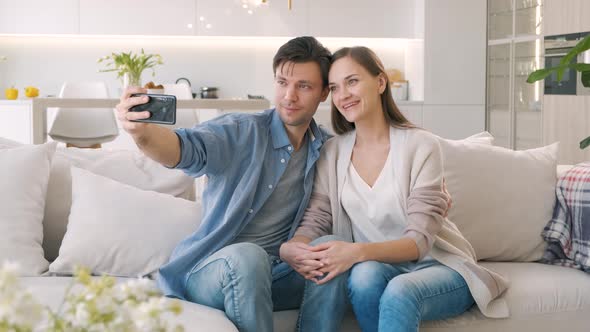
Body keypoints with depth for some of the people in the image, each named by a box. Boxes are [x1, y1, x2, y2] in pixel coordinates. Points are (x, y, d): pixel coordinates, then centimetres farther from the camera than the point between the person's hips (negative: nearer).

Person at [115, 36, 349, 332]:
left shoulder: (327, 149, 6)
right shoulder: (241, 132, -8)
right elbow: (190, 148, -28)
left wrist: (294, 251, -13)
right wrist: (142, 133, -49)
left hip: (274, 274, 3)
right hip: (208, 270, -3)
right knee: (247, 256, -35)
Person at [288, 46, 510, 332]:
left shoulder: (421, 145, -12)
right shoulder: (332, 153, 3)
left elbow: (419, 241, -17)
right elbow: (314, 221, -1)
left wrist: (358, 251, -36)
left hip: (436, 264, -3)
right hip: (374, 265, 4)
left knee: (399, 292, -37)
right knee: (365, 274, -32)